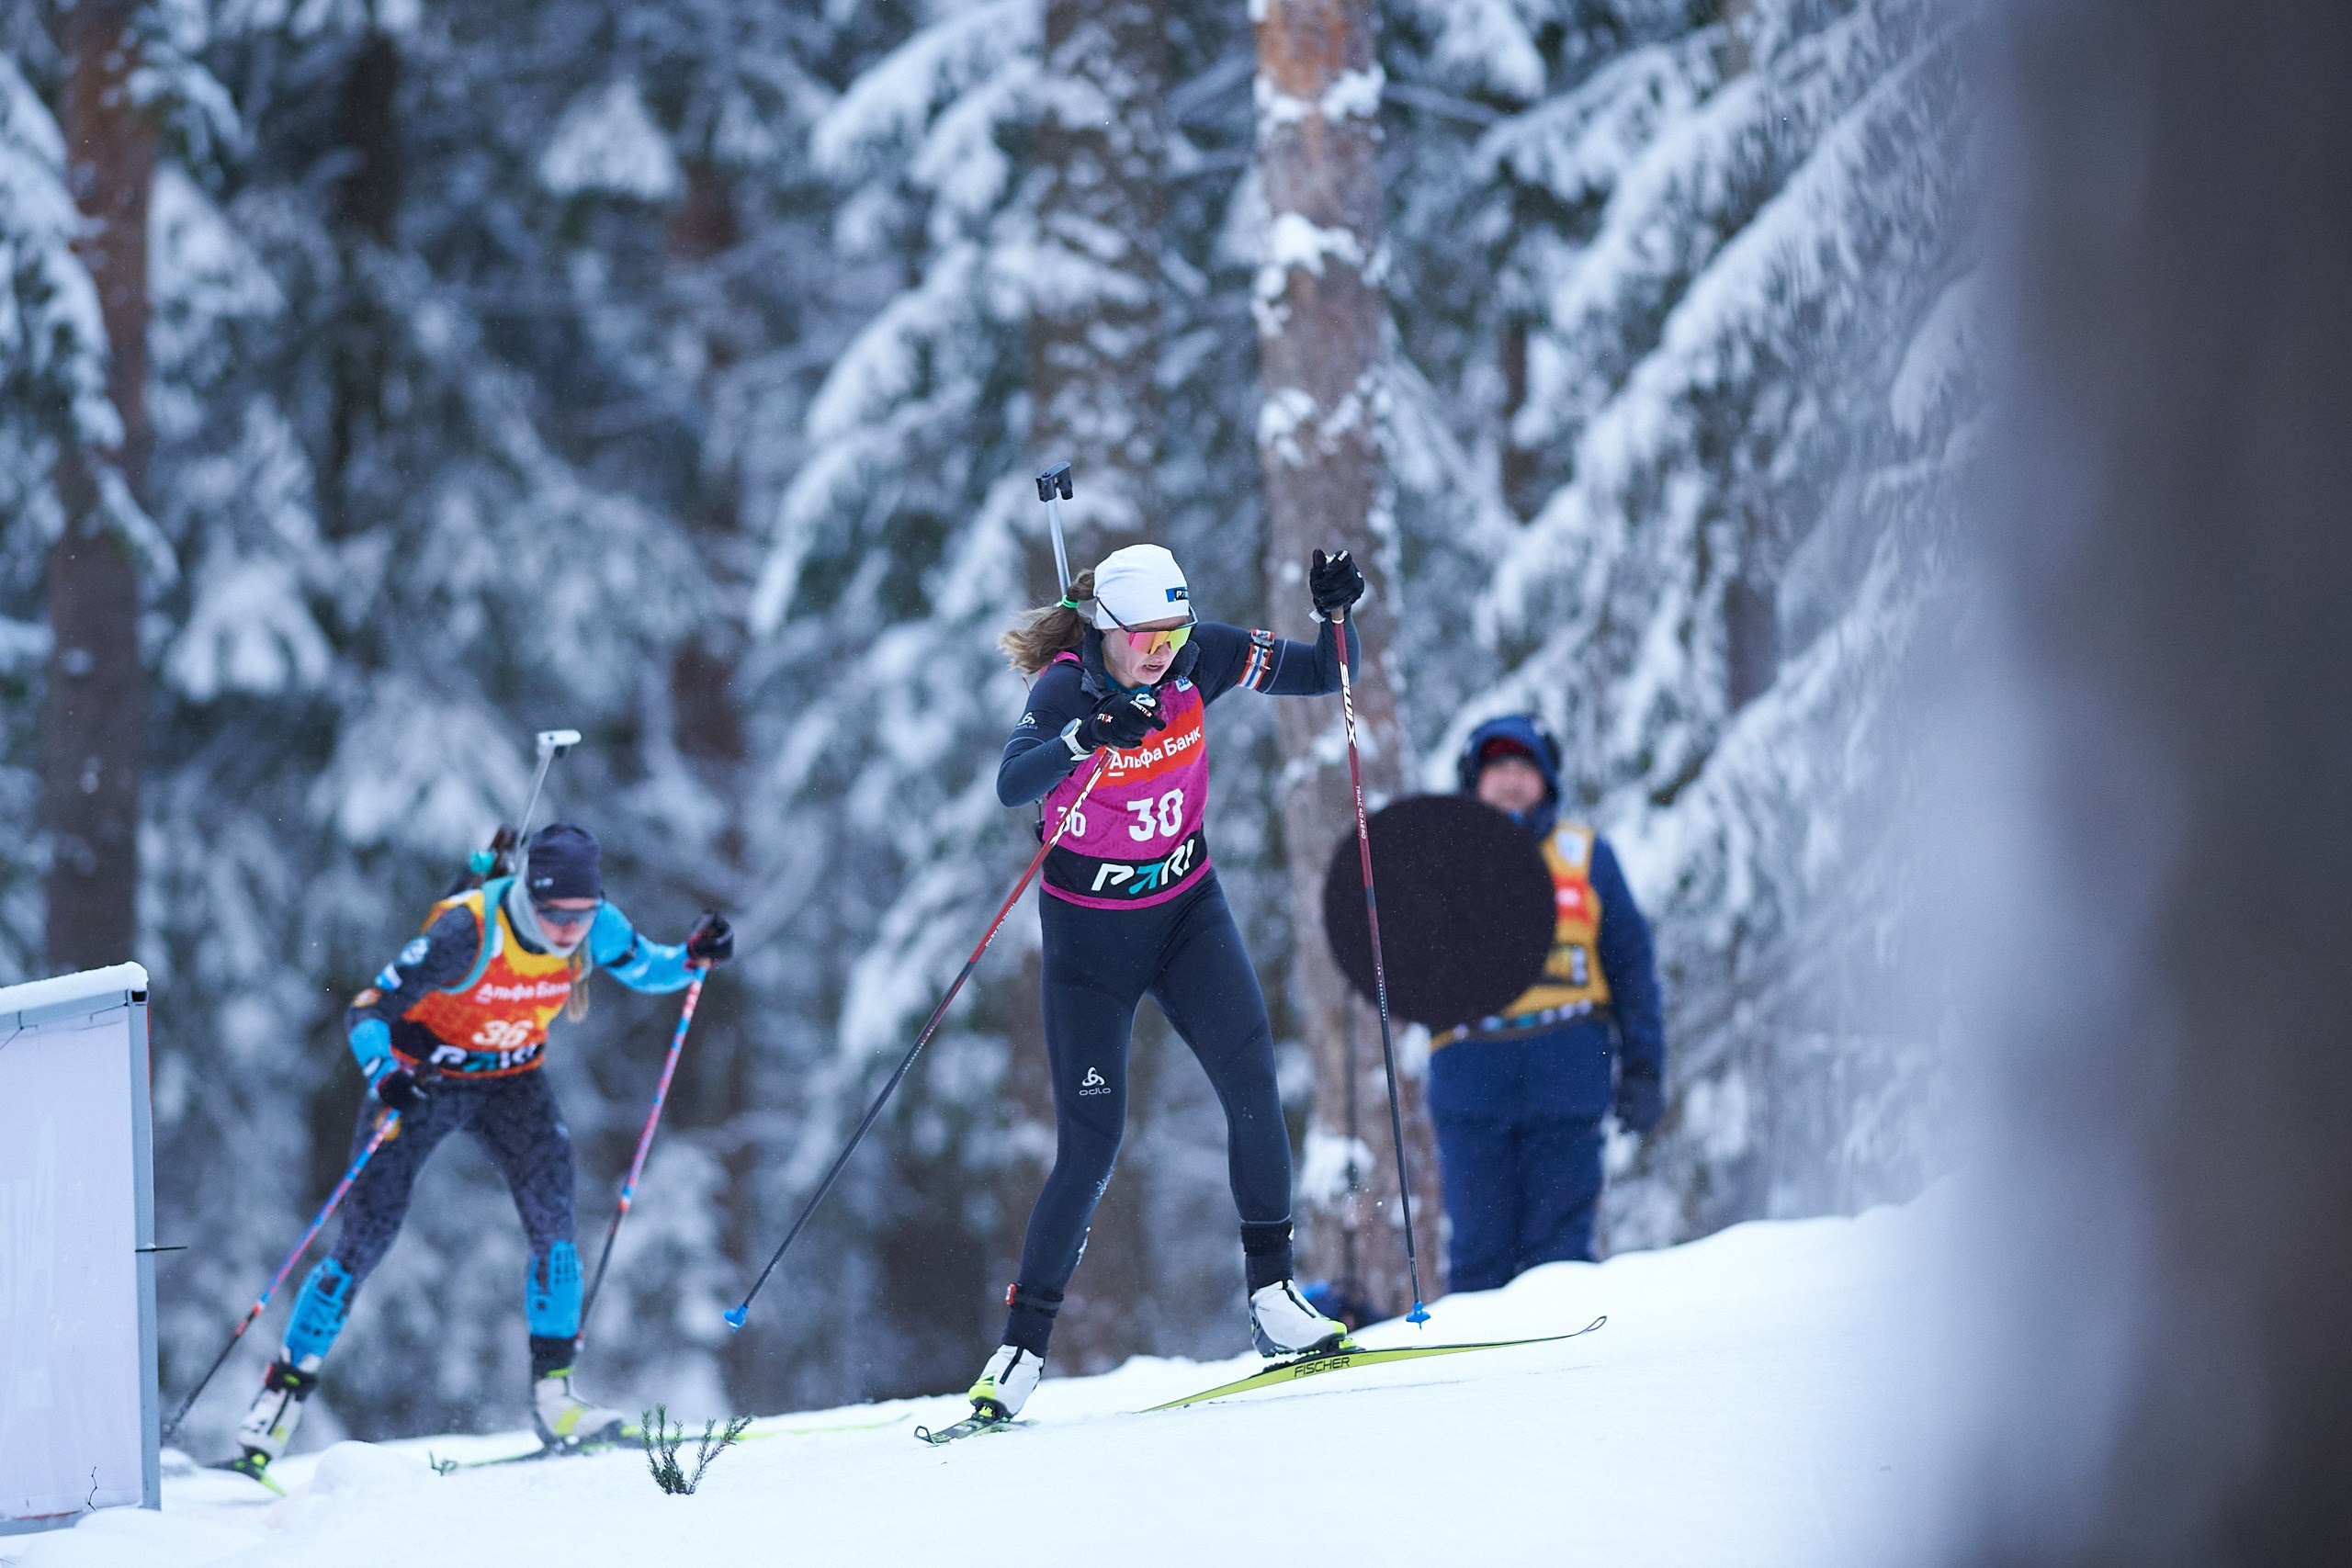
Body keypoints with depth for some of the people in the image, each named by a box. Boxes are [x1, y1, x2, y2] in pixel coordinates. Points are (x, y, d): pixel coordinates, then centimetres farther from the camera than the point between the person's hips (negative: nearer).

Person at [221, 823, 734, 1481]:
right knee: (362, 1245, -5)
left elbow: (645, 969, 4)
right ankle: (275, 1408, 5)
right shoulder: (466, 933, -32)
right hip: (422, 1078, -4)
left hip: (511, 1081, 4)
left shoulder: (594, 928, -18)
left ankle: (553, 1395, -9)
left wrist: (693, 956, -18)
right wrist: (386, 1076, -45)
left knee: (554, 1221, -18)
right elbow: (366, 1013, -26)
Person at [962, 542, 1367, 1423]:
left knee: (1252, 1084, -16)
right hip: (1088, 934, -4)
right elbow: (1013, 785, -41)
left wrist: (1337, 614, -24)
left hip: (1187, 912, 4)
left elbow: (1323, 676, -4)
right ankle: (1022, 1346, 5)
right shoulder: (1065, 689, -22)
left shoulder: (1199, 659, -10)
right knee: (1090, 1147, -6)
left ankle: (1272, 1299, -6)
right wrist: (1085, 738, -59)